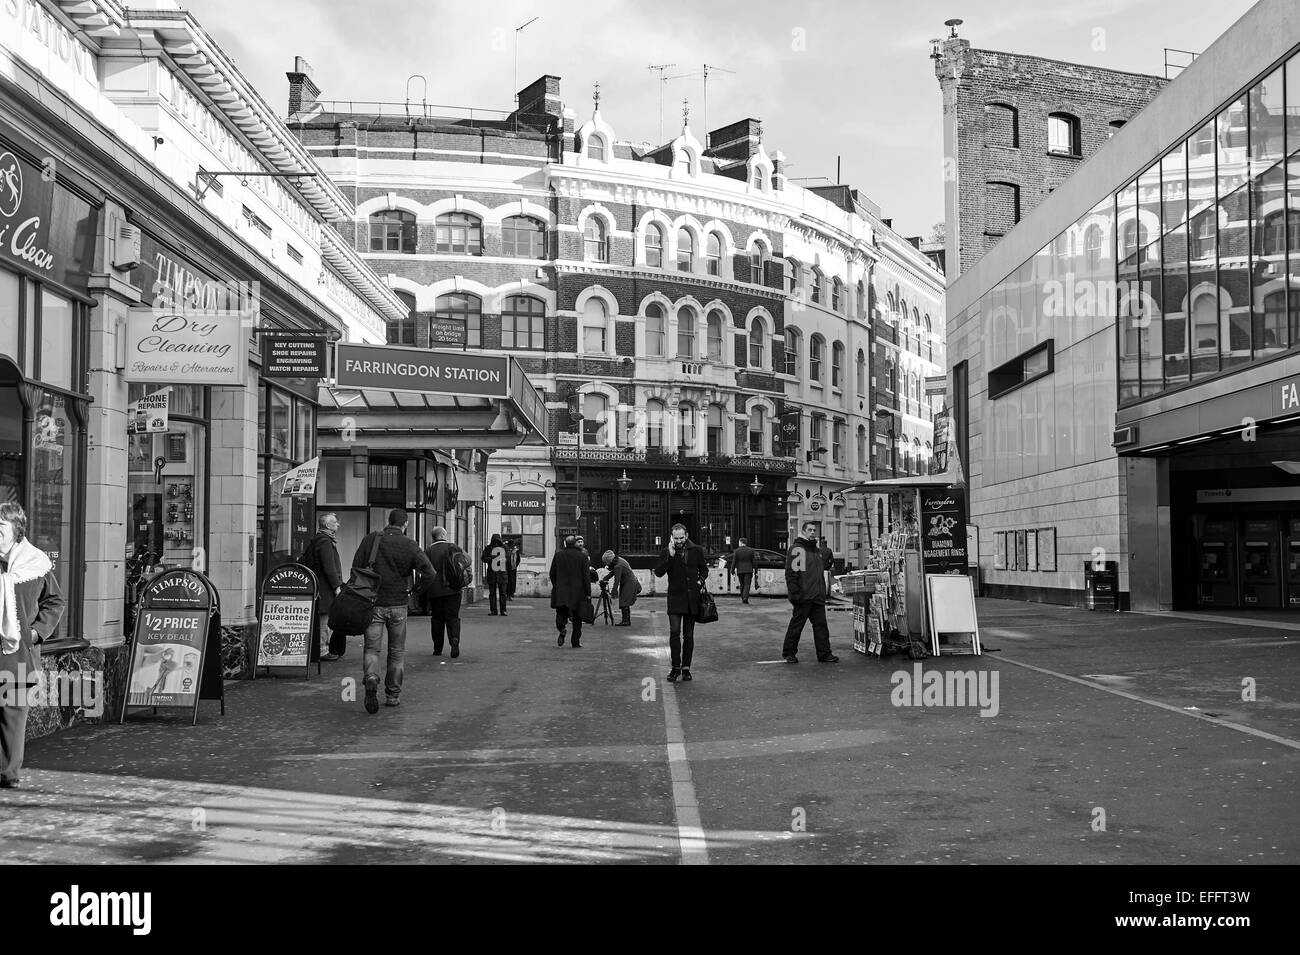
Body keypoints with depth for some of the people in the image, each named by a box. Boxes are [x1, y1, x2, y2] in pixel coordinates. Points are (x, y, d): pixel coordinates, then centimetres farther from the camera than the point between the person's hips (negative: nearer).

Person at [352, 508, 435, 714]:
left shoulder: (370, 539, -1)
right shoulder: (409, 545, -6)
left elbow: (355, 568, 0)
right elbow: (429, 572, -14)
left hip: (373, 603, 1)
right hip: (398, 604, 0)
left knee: (371, 648, 4)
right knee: (396, 651, 13)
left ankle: (371, 681, -23)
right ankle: (393, 695, 17)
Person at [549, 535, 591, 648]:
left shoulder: (558, 554, 1)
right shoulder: (582, 556, -5)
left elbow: (552, 573, 6)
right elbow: (586, 576, -6)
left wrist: (555, 586, 19)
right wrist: (588, 592, -2)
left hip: (560, 591, 1)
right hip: (577, 591, -1)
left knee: (561, 613, 10)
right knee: (577, 617, 9)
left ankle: (562, 628, -21)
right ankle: (576, 641, 9)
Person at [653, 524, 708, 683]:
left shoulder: (697, 550, 5)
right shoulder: (666, 552, -1)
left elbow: (704, 569, 18)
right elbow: (658, 572, -11)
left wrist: (700, 581, -2)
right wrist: (670, 556, -18)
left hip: (692, 598, 2)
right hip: (675, 597, -2)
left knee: (688, 635, 8)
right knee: (674, 631, -13)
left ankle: (686, 667, 16)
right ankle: (676, 667, -7)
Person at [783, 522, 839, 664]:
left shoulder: (816, 550, 21)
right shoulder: (796, 549, -5)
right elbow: (791, 573, -13)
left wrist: (823, 592, 18)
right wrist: (794, 593, -19)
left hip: (818, 597, 7)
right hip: (803, 596, -7)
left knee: (821, 625, 4)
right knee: (796, 625, 0)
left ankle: (824, 654, 7)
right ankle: (789, 653, 8)